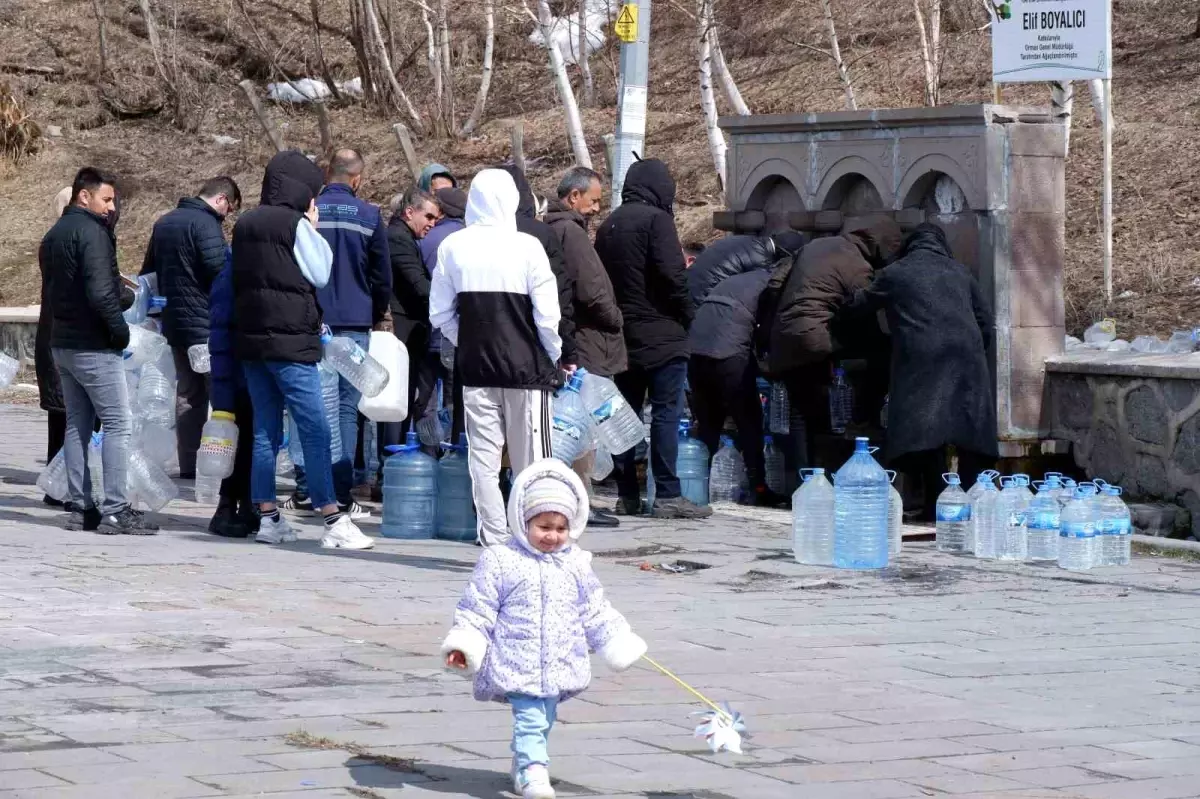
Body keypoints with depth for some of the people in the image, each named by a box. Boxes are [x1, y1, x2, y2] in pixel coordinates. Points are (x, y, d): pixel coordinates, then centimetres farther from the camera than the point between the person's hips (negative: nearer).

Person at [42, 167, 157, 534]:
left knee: (77, 425, 13)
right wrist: (119, 328, -11)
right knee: (118, 424, -6)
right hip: (94, 347, -9)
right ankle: (115, 511, -9)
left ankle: (80, 507, 14)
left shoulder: (53, 235, 15)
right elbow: (100, 292, -23)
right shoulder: (91, 231, -14)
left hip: (62, 343, 9)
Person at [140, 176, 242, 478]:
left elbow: (148, 272, 22)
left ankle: (188, 464, 11)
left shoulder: (163, 223, 16)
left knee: (187, 393, 12)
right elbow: (218, 269, -22)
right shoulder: (206, 224, -14)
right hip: (206, 323, -8)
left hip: (175, 323, 8)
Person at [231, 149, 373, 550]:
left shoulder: (245, 224, 12)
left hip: (250, 338, 7)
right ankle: (333, 521, -11)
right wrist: (314, 229, 4)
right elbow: (320, 274, -5)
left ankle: (267, 517, 9)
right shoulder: (296, 225, -10)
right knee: (315, 430, -7)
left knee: (265, 431, 10)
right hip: (290, 340, -7)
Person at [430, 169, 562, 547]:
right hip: (526, 367, -2)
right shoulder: (526, 247, -9)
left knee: (484, 459, 6)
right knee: (531, 460, 3)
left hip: (476, 368, 3)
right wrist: (553, 358, 6)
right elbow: (547, 315, -9)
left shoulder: (452, 247, 0)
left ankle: (494, 541, 4)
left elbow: (440, 314, 4)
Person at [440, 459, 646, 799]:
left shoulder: (575, 565, 7)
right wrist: (463, 645, -12)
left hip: (558, 668, 5)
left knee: (542, 720, 15)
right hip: (517, 665, -5)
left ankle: (523, 767, 32)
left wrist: (621, 644, 15)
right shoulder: (500, 562, -6)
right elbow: (477, 609, -4)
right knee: (530, 718, -16)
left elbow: (596, 612, 16)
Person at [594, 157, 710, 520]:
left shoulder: (609, 225, 14)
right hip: (660, 334, -7)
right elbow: (673, 274, -17)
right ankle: (667, 496, -9)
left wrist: (614, 319, 16)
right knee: (666, 412, -6)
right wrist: (686, 315, -5)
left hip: (620, 336, 7)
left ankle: (627, 496, 11)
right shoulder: (656, 219, -9)